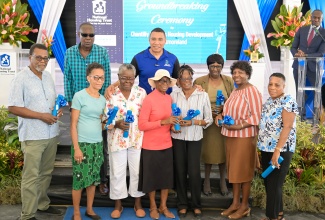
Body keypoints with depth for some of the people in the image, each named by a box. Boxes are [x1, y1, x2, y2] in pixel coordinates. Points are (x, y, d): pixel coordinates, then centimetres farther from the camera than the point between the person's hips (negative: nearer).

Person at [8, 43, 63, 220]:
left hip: (51, 133, 7)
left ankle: (42, 204, 32)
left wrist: (58, 110, -2)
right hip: (33, 135, -6)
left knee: (46, 173, 16)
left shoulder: (48, 76, 11)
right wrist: (41, 116, -18)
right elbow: (13, 107, -14)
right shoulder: (21, 78, -10)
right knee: (31, 176, -1)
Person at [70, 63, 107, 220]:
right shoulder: (79, 96, -8)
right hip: (82, 144, -6)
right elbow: (73, 124, -10)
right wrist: (76, 147, -14)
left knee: (93, 178, 13)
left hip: (98, 144, 6)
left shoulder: (102, 99, 9)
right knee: (80, 178, 2)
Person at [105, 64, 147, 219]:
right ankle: (118, 205, 24)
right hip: (117, 139, -1)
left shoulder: (141, 92, 2)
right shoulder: (111, 93, -1)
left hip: (137, 139, 1)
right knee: (117, 172, 7)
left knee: (137, 171, 10)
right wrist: (117, 124, -19)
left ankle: (138, 204, 26)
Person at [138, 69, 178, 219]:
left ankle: (163, 206, 29)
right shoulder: (148, 99, -14)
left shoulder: (169, 98, 5)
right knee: (152, 177, 10)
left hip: (167, 144, 6)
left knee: (167, 176, 12)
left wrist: (173, 124, -2)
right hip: (151, 146, -5)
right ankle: (153, 206, 29)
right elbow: (142, 125, -18)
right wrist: (163, 122, -24)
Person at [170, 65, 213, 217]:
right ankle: (182, 204, 23)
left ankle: (196, 205, 19)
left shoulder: (203, 95, -4)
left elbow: (209, 120, -1)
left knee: (194, 171, -1)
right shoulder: (174, 94, 1)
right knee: (180, 170, 7)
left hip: (195, 138, -1)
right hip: (177, 138, 2)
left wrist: (194, 122, -16)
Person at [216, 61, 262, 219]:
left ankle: (244, 206, 16)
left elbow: (256, 116, -18)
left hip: (244, 137, -8)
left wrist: (239, 126, -25)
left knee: (243, 171, 2)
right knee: (233, 170, 13)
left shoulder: (252, 91, -14)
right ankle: (235, 203, 25)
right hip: (230, 136, 8)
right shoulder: (234, 92, 13)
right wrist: (221, 116, 3)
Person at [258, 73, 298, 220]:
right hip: (266, 149, 8)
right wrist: (259, 146, 14)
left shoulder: (288, 102, -12)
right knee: (268, 183, 14)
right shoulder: (268, 101, 12)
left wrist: (277, 150, -24)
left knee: (274, 185, 0)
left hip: (281, 150, -8)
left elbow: (287, 127, -20)